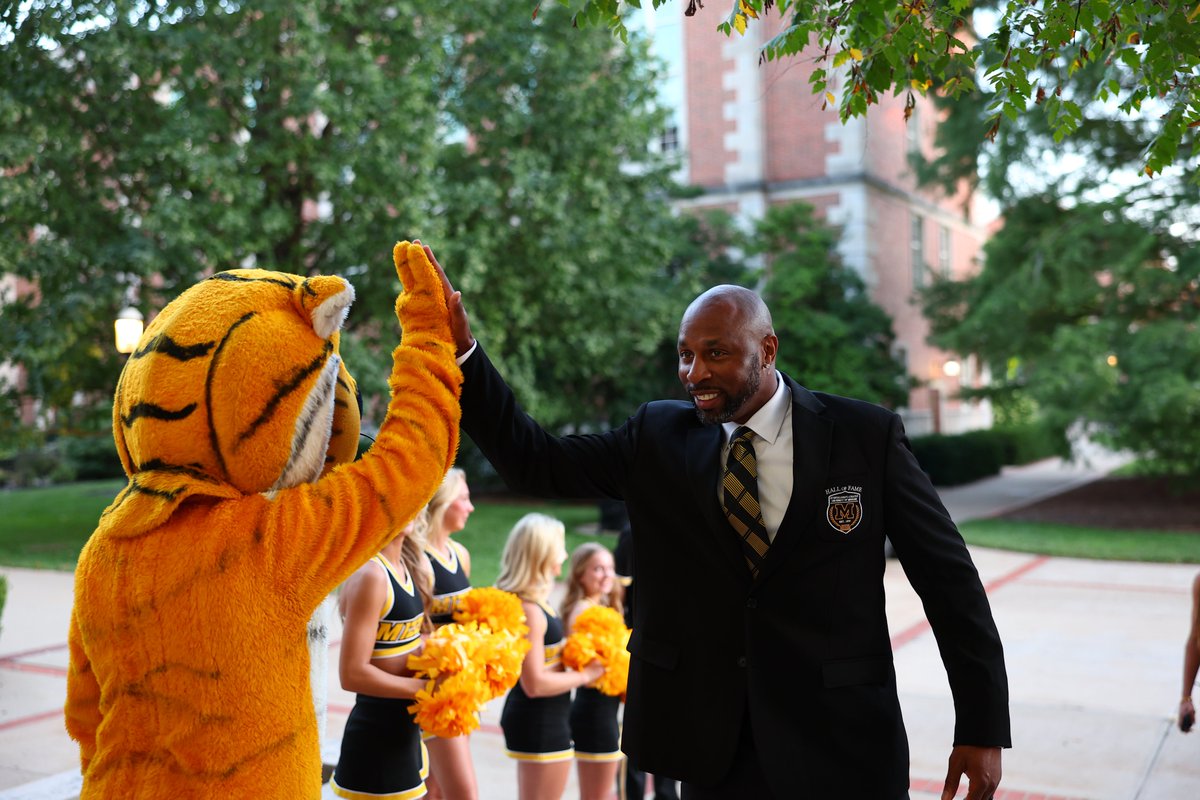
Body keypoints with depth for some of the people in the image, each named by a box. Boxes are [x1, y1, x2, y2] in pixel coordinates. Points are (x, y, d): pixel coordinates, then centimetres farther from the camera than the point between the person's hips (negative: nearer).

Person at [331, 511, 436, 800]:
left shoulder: (407, 565, 6)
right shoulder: (371, 575, -20)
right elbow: (352, 674, -23)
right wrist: (424, 688, -19)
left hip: (404, 731, 9)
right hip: (376, 736, -9)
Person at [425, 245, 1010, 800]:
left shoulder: (866, 435, -6)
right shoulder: (658, 436, 1)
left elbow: (948, 579, -2)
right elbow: (533, 463, -3)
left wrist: (982, 727, -4)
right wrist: (461, 350, -14)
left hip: (841, 745, -2)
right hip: (713, 746, 2)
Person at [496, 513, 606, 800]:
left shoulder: (535, 602, 8)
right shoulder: (529, 610, -23)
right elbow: (535, 683, -24)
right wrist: (585, 675, -14)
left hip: (541, 719, 10)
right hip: (540, 722, -10)